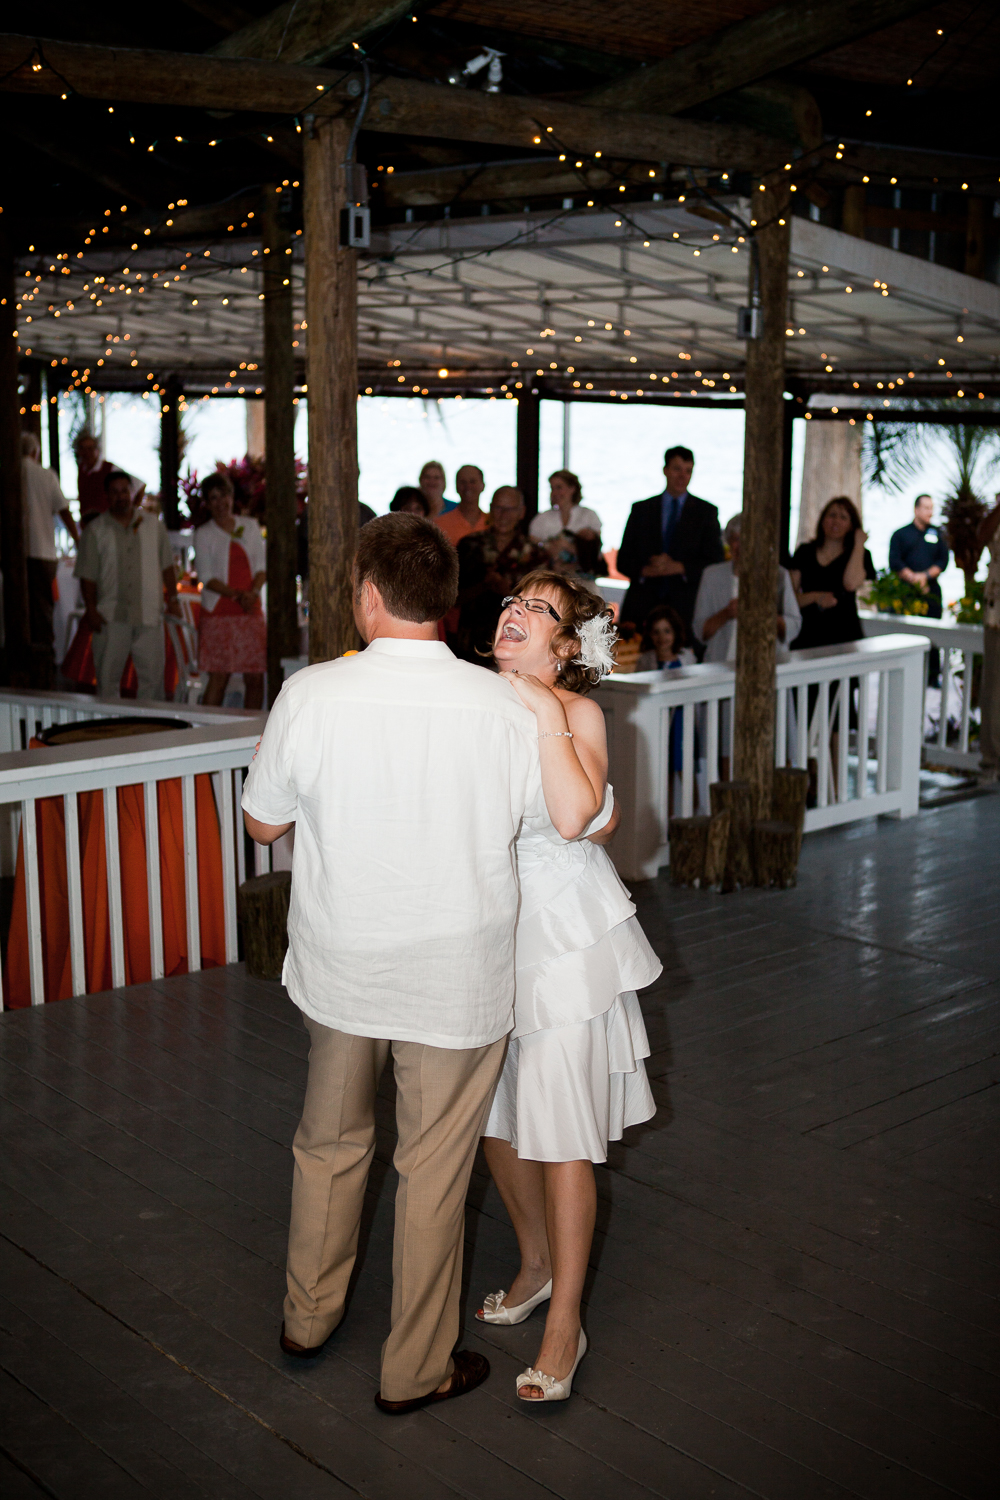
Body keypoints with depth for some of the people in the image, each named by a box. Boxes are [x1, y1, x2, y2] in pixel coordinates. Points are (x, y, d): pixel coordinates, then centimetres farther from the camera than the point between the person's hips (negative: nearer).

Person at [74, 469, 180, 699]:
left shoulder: (153, 525, 10)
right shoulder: (94, 531, 4)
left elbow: (167, 566, 13)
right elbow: (87, 575, 2)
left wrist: (172, 598, 6)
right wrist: (91, 609, -7)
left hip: (149, 613, 1)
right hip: (111, 617, -1)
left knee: (153, 673, 0)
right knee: (107, 674, 2)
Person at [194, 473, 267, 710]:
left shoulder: (250, 526, 12)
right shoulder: (204, 534, 3)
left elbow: (261, 566, 9)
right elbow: (206, 577, -4)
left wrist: (253, 592, -11)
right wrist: (237, 595, -18)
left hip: (251, 611, 3)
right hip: (218, 613, -3)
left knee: (255, 677, 1)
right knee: (218, 678, -6)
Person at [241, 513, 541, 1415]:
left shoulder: (311, 696, -15)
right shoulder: (507, 709, -15)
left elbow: (264, 822, -2)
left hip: (339, 966, 2)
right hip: (456, 977, -1)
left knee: (330, 1143, 23)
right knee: (435, 1169, 13)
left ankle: (309, 1317, 43)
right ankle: (415, 1368, 29)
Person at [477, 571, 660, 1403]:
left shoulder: (578, 713, -11)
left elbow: (575, 818, -27)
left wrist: (545, 714, -24)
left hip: (563, 935, -5)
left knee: (559, 1132, -1)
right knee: (496, 1118, 17)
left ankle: (565, 1325, 14)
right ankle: (537, 1264, 41)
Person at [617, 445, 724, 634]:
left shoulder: (706, 512, 11)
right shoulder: (641, 509, 14)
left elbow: (715, 562, 4)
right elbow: (623, 560, 11)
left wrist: (679, 567, -10)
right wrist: (645, 570, -9)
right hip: (642, 606, 1)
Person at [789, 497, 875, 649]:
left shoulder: (859, 555, 8)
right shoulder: (804, 552, 12)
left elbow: (851, 584, -15)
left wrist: (859, 545, -4)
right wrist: (816, 597, -12)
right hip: (808, 636, 1)